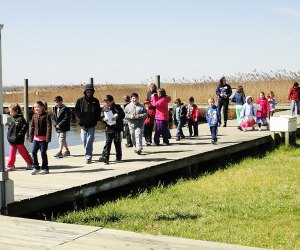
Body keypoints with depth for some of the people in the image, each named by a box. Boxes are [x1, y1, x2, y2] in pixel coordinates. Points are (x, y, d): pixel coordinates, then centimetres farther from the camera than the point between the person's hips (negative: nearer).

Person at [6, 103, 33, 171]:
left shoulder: (20, 119, -13)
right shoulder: (12, 118, 10)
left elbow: (25, 127, -18)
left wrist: (20, 134, -18)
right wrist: (9, 136, 9)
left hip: (19, 141, -6)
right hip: (12, 140, 6)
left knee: (23, 153, 5)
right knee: (12, 153, 7)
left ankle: (30, 163, 19)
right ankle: (10, 166, 10)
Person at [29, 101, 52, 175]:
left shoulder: (46, 116, -8)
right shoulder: (34, 116, 9)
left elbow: (49, 127, -11)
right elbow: (32, 126, 15)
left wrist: (48, 137, -16)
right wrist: (31, 136, 10)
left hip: (43, 138, -5)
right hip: (36, 138, 5)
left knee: (43, 153, 0)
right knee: (33, 152, 1)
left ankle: (45, 168, 12)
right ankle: (36, 167, 12)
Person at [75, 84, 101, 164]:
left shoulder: (95, 101, 7)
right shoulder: (80, 101, 6)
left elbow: (98, 112, 9)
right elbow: (77, 111, 5)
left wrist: (95, 119, -4)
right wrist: (82, 117, -6)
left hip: (91, 125, -2)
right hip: (83, 125, 2)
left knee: (89, 142, -8)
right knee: (84, 141, 6)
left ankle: (88, 156, -8)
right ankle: (88, 156, 19)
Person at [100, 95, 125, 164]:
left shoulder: (117, 107, 0)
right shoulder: (104, 108, 9)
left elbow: (122, 115, -2)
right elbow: (102, 117, 11)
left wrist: (117, 118, -18)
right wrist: (104, 119, -12)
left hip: (117, 128, -2)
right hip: (108, 128, 2)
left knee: (117, 142, 4)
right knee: (107, 143, -3)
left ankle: (118, 157, 13)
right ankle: (105, 157, -7)